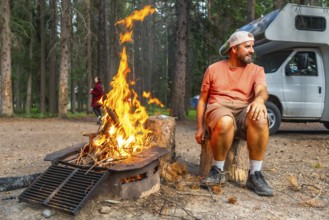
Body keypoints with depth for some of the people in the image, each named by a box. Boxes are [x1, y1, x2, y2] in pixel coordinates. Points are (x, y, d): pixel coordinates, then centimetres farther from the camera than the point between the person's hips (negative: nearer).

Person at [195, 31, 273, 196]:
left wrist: (259, 99, -36)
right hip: (218, 109, -1)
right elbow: (202, 100, 14)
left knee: (260, 118, -35)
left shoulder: (256, 70, 12)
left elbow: (262, 90, -10)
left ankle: (255, 175, -21)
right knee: (225, 122, -39)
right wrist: (200, 127, 3)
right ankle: (217, 171, -15)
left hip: (244, 111, 1)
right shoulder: (213, 69, 12)